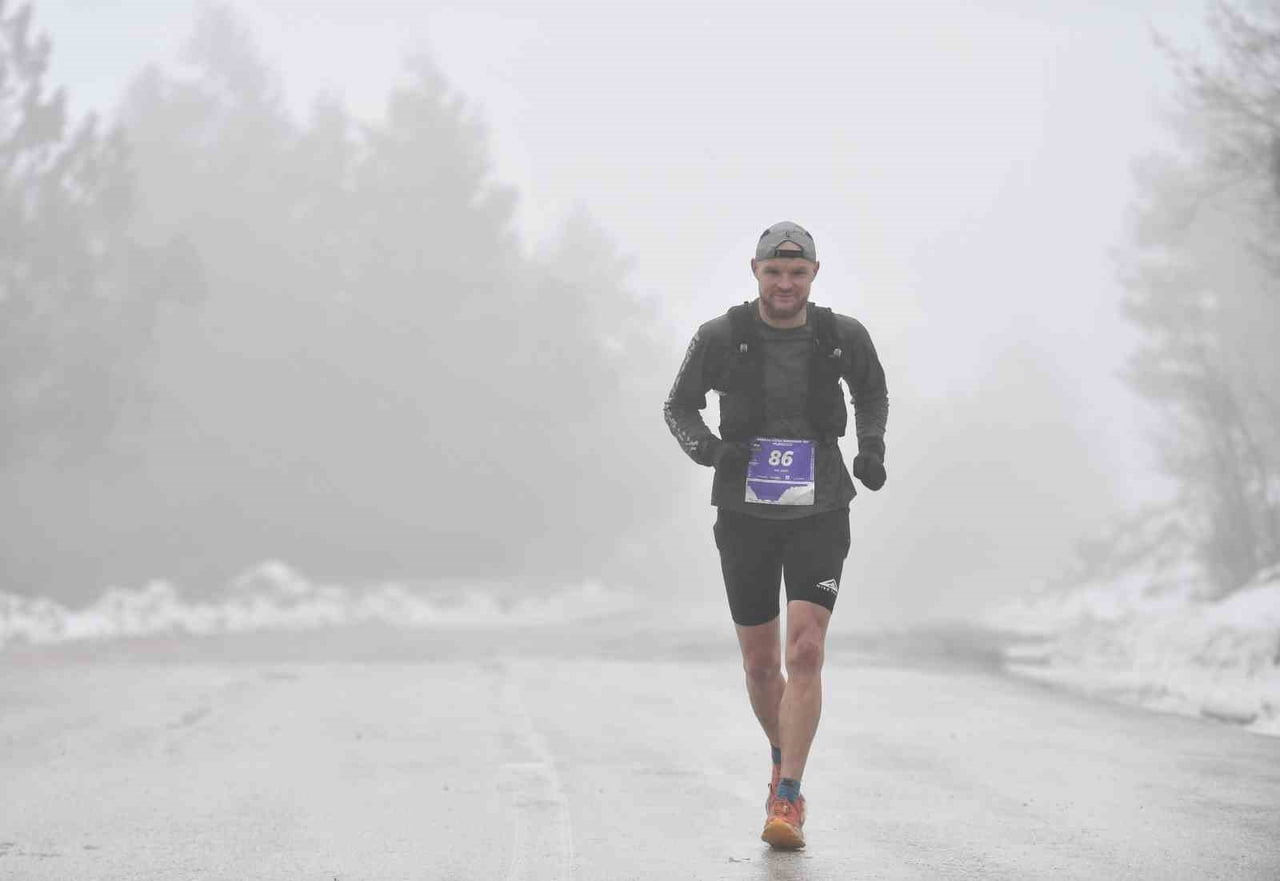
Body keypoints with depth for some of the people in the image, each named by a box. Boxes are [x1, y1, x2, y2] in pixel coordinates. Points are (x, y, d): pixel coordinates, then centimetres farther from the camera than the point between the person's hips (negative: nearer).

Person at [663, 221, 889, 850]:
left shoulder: (843, 336, -5)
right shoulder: (721, 337, -9)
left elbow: (872, 392, 17)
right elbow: (679, 407, 4)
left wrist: (872, 447, -1)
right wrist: (708, 449, -16)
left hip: (820, 516, -1)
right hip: (746, 515, 1)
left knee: (805, 653, -16)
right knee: (761, 665, 10)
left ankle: (788, 801, -12)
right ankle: (783, 759, 40)